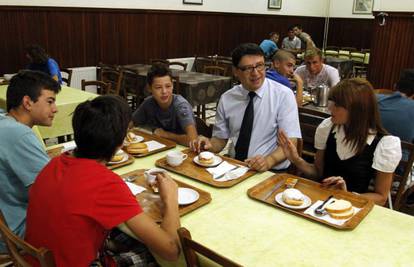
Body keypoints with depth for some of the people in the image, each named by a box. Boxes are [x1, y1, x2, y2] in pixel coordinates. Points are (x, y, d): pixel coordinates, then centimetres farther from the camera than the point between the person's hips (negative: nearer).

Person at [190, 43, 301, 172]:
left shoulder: (284, 95, -6)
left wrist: (269, 160, -27)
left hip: (271, 171, -2)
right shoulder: (226, 98, 3)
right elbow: (220, 139, 11)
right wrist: (208, 145, -10)